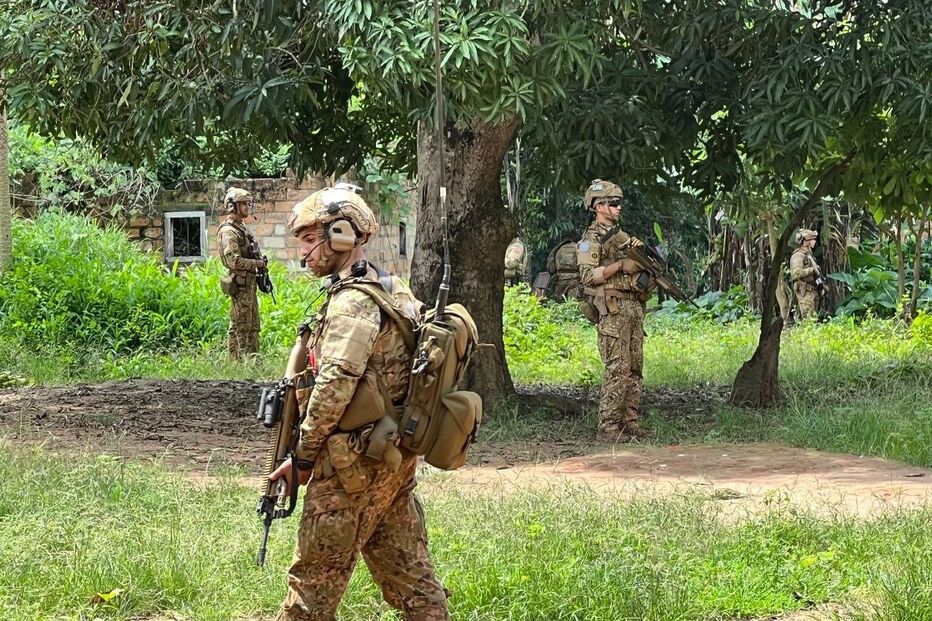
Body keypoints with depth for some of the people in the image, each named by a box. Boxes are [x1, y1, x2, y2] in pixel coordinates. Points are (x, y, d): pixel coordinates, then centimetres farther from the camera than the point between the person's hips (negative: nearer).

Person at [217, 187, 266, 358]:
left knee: (253, 325, 14)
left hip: (249, 282, 10)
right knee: (242, 326, -5)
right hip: (240, 284, -10)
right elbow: (234, 261, -24)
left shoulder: (241, 228, 15)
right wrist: (259, 264, -15)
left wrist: (260, 264, 10)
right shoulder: (228, 232, -16)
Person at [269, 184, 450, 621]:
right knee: (409, 572, 11)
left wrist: (302, 457, -14)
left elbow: (334, 387, -23)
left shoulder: (352, 301, -16)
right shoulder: (394, 291, 14)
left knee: (315, 577, -1)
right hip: (396, 459, 9)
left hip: (354, 465, -9)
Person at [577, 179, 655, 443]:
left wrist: (648, 271, 8)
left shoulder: (622, 237, 21)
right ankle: (608, 427, -13)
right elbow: (587, 275, -16)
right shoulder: (591, 238, -5)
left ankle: (630, 422, 11)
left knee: (635, 369, 7)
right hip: (613, 309, -9)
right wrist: (621, 265, -18)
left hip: (634, 307, 9)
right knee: (618, 369, -13)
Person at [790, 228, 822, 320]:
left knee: (814, 317, 10)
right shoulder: (798, 256, -13)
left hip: (813, 291, 10)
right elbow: (796, 273, -27)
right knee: (808, 319, -13)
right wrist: (812, 270, -21)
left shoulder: (809, 254, 18)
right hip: (805, 292, -10)